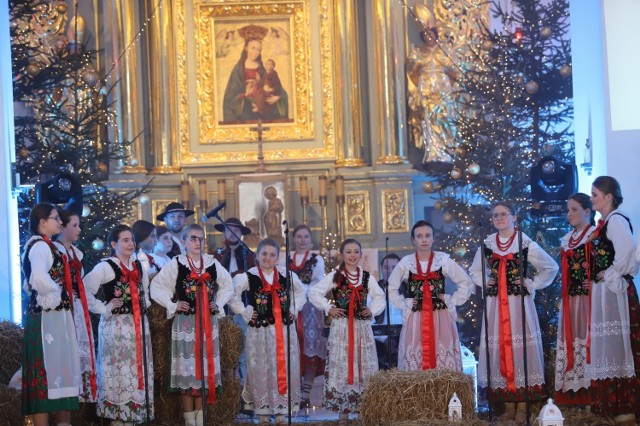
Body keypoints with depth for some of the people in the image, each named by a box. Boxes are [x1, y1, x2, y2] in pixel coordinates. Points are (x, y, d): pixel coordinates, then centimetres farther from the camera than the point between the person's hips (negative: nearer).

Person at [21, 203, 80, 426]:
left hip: (53, 315, 10)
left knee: (57, 367, 13)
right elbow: (39, 278, -31)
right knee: (47, 368, -6)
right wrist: (55, 291, -14)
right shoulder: (41, 245, -14)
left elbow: (29, 283, 22)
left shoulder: (43, 245, 16)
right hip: (47, 316, -10)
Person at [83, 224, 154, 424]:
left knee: (137, 369, 8)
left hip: (138, 325, 6)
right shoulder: (105, 267, -7)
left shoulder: (138, 266, 13)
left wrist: (145, 304, 13)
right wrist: (103, 309, -14)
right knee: (118, 369, -5)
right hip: (115, 325, -6)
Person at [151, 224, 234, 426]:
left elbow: (228, 286, 19)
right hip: (185, 322, -3)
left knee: (205, 366, 5)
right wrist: (173, 305, -7)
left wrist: (218, 304, 7)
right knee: (187, 365, -2)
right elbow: (156, 287, -1)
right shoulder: (176, 264, -2)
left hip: (208, 322, 3)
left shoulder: (212, 263, 7)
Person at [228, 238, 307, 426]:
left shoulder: (287, 276, 4)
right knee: (261, 371, 3)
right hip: (259, 332, -3)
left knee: (284, 370, 5)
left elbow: (301, 291, 21)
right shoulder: (248, 277, -7)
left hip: (284, 331, 3)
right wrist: (245, 312, -5)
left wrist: (293, 310, 9)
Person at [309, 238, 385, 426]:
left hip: (362, 327, 2)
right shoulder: (334, 276, 0)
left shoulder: (367, 277, 8)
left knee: (365, 368, 4)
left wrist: (372, 310, 2)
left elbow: (380, 297, 18)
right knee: (341, 366, 0)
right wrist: (328, 308, -7)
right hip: (341, 327, -2)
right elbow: (314, 293, 0)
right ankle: (343, 410, 6)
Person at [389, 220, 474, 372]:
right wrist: (404, 305, 4)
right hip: (415, 319, 0)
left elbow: (467, 283, 8)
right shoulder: (406, 263, 4)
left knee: (445, 359, -4)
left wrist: (451, 302, 1)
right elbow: (391, 288, 15)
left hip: (441, 318, 0)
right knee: (414, 358, -4)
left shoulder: (444, 260, 3)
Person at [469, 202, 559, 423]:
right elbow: (475, 270, 23)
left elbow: (551, 267, 3)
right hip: (495, 304, 4)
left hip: (519, 304, -3)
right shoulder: (487, 244, 8)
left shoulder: (526, 243, -3)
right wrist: (485, 282, 6)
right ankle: (509, 406, 9)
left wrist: (532, 284, -4)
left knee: (521, 349, -4)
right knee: (499, 349, 2)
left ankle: (522, 407, 0)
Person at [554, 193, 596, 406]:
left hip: (588, 296, -8)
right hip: (570, 297, 8)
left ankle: (590, 388, -6)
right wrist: (564, 296, 14)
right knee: (569, 340, 7)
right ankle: (570, 389, 10)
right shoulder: (567, 239, 17)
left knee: (586, 338, -8)